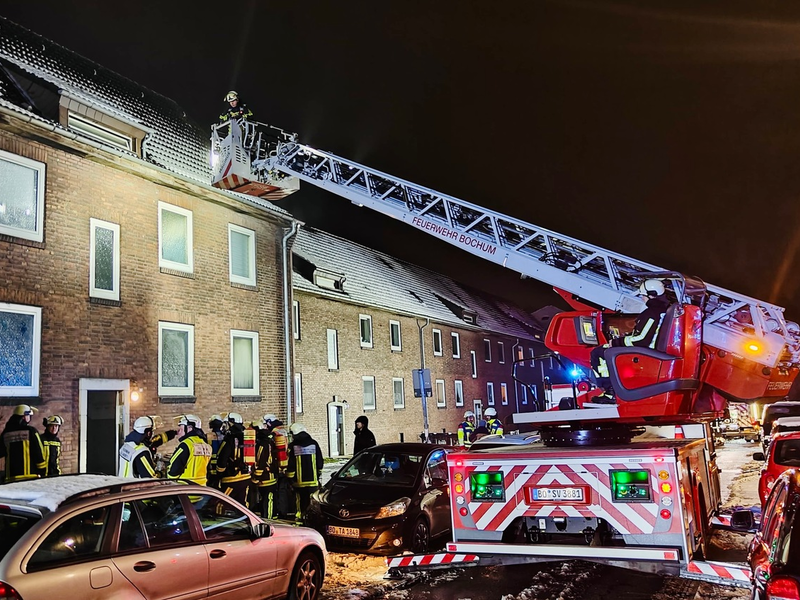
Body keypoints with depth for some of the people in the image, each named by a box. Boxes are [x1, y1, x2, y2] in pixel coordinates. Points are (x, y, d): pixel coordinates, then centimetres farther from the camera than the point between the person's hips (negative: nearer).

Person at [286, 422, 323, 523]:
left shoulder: (292, 446, -6)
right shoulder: (314, 444, 4)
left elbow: (290, 464, -4)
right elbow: (320, 461, 10)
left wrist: (290, 477, 4)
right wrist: (318, 474, 20)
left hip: (299, 480, -2)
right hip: (313, 480, 2)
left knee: (300, 499, 8)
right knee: (313, 500, 7)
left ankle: (300, 517, 12)